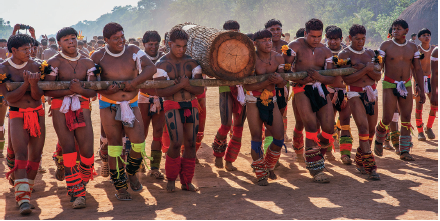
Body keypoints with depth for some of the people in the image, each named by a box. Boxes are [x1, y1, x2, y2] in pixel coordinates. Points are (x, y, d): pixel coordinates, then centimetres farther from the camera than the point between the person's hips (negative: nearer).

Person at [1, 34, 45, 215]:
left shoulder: (34, 66, 0)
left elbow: (37, 96, -4)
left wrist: (34, 84, -25)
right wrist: (26, 83, -24)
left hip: (37, 114, 4)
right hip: (17, 116, -3)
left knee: (35, 156, 5)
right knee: (21, 154, -17)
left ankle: (26, 190, 22)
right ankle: (22, 198, -24)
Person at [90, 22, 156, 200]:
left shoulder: (132, 51, -1)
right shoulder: (98, 57, -4)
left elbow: (151, 68, -11)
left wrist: (134, 82, -24)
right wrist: (105, 90, -21)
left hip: (131, 104, 2)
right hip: (109, 106, -1)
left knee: (139, 143, -8)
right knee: (115, 145, -1)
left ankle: (131, 173, 23)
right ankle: (120, 187, 11)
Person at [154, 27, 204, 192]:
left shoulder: (192, 62, 6)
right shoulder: (161, 64, -3)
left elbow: (200, 89, 1)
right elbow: (160, 91, -12)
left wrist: (186, 86, -18)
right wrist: (180, 85, -22)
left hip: (191, 105, 4)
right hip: (172, 106, -4)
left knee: (190, 143, 2)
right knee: (176, 143, -15)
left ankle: (187, 181, 14)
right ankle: (171, 179, 6)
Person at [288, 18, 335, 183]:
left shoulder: (326, 52, 12)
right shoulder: (295, 46, 1)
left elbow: (331, 79, 5)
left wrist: (318, 77, -15)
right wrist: (301, 79, -20)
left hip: (321, 89, 4)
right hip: (302, 90, -4)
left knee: (329, 129, -3)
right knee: (312, 129, -13)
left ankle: (315, 158, 24)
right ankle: (316, 170, -5)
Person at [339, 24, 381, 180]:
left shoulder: (370, 53, 11)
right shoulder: (344, 55, -4)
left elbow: (378, 76, 5)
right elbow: (346, 79, -14)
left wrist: (367, 69, -13)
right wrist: (366, 69, -17)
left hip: (371, 92, 6)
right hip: (355, 93, -6)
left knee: (371, 129, 8)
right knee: (363, 127, -18)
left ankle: (360, 161, 25)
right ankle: (370, 165, -18)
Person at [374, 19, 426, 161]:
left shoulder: (412, 48, 6)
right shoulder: (386, 46, -4)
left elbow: (418, 69, 10)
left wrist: (421, 88, 5)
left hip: (406, 85, 3)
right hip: (389, 85, -3)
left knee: (406, 118, -2)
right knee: (387, 118, -6)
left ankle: (404, 151, 3)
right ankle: (378, 142, 22)